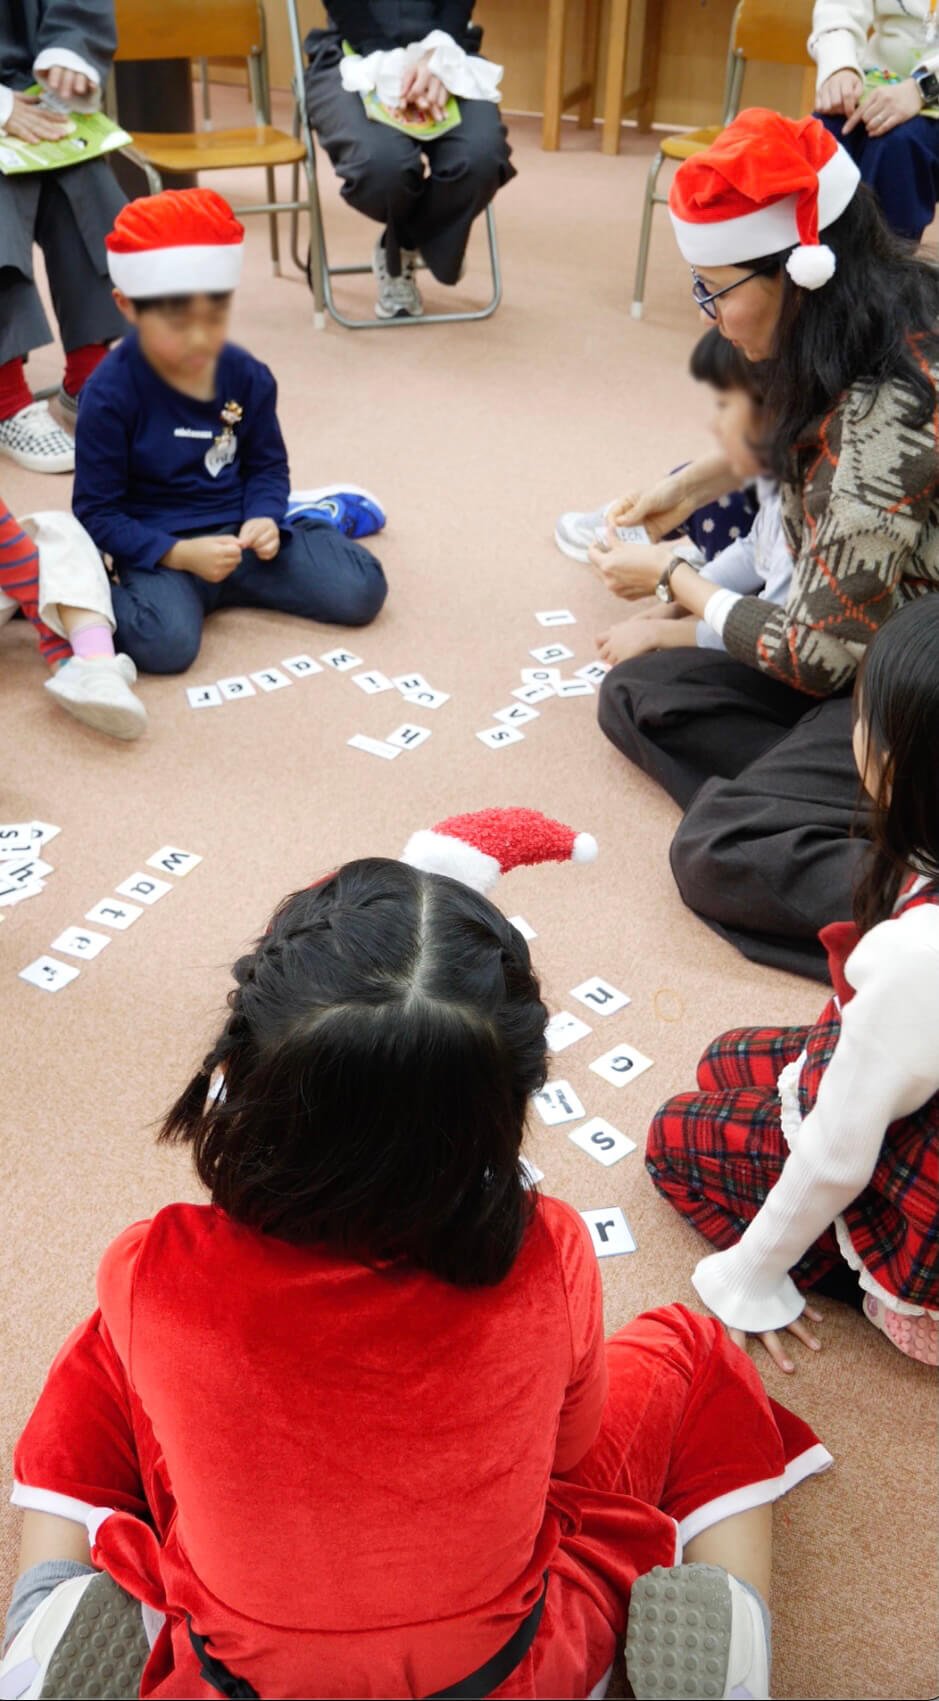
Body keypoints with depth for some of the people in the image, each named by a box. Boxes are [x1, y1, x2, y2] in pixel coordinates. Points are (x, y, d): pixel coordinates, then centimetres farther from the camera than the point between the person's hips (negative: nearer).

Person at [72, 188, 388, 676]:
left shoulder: (247, 376, -2)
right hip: (160, 548, -4)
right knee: (166, 643, -35)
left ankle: (308, 519, 20)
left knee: (361, 590, -9)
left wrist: (265, 519, -12)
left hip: (238, 531, 4)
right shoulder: (109, 395, -15)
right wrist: (180, 553, -25)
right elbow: (97, 513, -11)